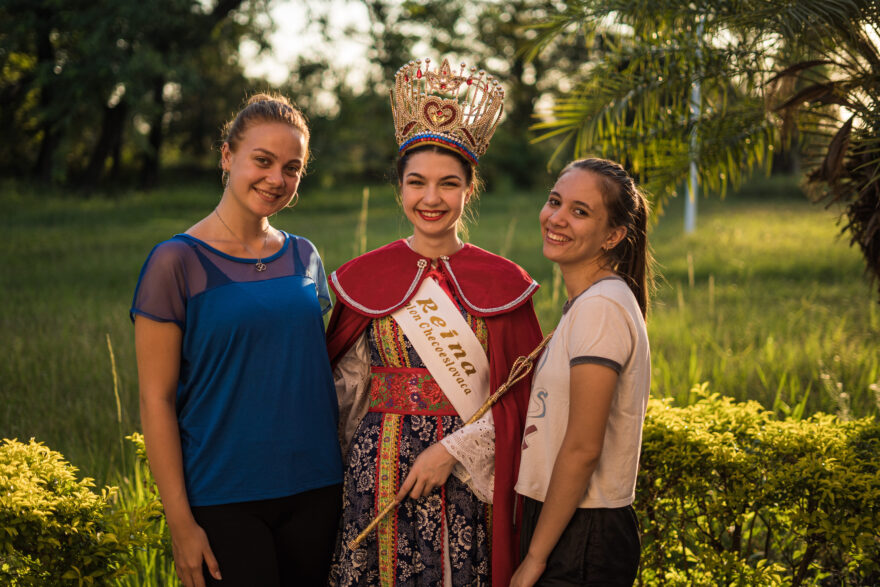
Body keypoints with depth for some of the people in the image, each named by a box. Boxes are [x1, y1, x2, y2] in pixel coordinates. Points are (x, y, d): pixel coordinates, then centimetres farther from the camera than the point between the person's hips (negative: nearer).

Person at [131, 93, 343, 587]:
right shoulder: (178, 261, -8)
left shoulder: (304, 258, 8)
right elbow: (156, 401, -9)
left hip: (314, 491, 5)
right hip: (223, 503, -5)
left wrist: (345, 480, 9)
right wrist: (181, 522, -12)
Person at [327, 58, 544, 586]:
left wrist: (453, 449, -13)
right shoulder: (366, 279, 3)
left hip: (470, 477, 0)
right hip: (382, 472, 1)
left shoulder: (501, 283, 0)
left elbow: (520, 401, -3)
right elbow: (348, 388, 11)